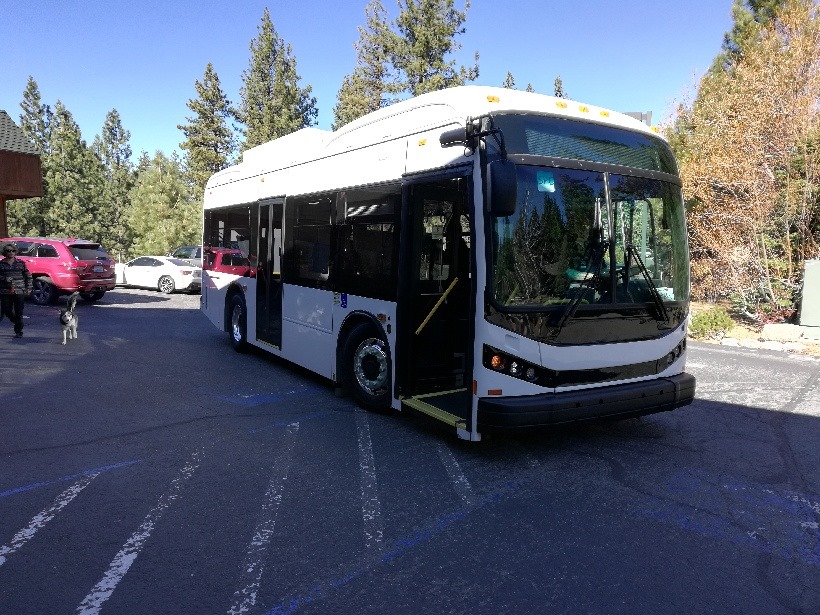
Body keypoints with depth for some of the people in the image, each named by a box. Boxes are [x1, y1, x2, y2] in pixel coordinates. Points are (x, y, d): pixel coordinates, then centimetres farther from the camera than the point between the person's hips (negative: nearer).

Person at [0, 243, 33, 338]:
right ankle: (15, 321, 34)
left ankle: (18, 331, 9)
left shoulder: (21, 263, 5)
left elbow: (28, 276, 8)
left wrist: (28, 288, 2)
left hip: (19, 291, -1)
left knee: (19, 312, -1)